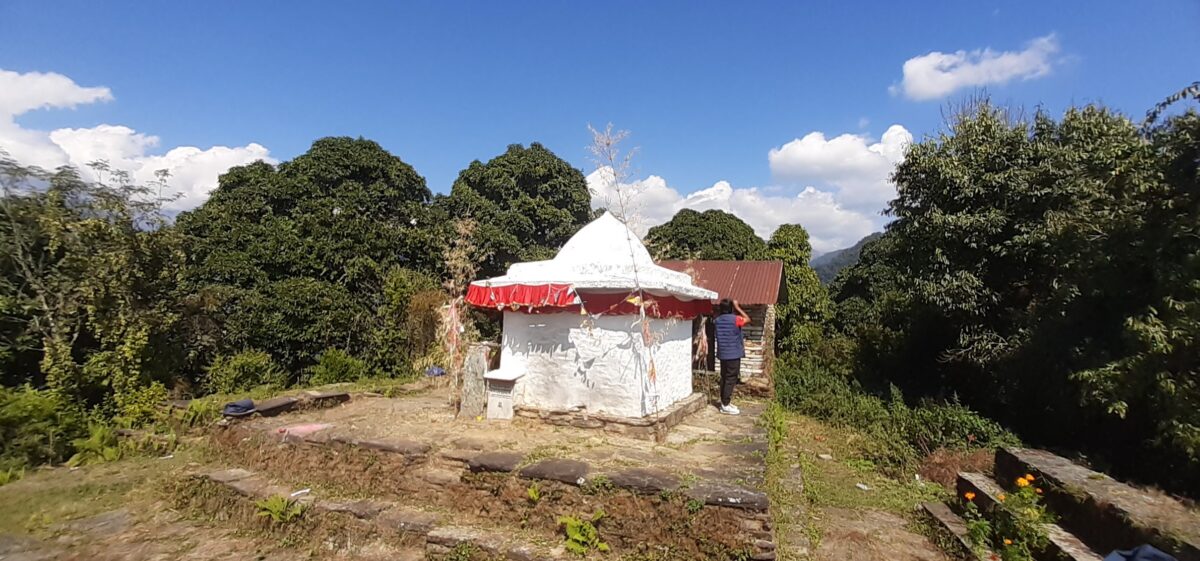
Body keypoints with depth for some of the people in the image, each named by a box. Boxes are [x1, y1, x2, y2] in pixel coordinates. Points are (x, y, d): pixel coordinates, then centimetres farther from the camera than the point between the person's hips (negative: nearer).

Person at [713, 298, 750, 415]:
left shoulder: (718, 320, 5)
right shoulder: (735, 319, -12)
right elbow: (748, 319, 5)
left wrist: (720, 309, 18)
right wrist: (737, 307, 5)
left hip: (722, 354, 7)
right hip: (733, 354, -6)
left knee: (724, 378, 13)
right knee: (731, 379, -2)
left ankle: (724, 402, 20)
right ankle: (725, 406, -1)